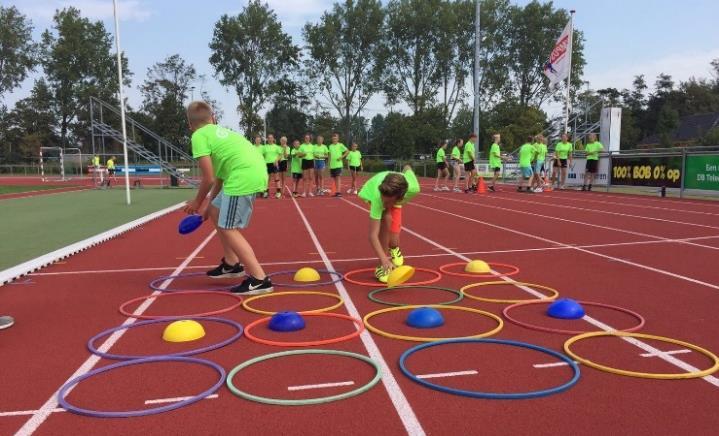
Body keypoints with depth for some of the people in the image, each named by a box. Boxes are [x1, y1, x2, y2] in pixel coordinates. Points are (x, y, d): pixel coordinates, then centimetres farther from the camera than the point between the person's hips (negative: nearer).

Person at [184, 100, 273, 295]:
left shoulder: (199, 136, 1)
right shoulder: (220, 131, 26)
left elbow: (208, 179, -3)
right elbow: (219, 174, 28)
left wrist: (197, 202, 14)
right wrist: (207, 204, 32)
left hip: (244, 177, -9)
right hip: (254, 172, 9)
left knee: (229, 229, -3)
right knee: (216, 211, 23)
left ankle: (259, 279, -8)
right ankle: (231, 263, 33)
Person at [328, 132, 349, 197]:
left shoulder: (340, 145, -2)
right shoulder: (330, 146, 14)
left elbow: (347, 151, -3)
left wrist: (342, 157, -13)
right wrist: (329, 164, 14)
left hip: (338, 164, -5)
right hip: (332, 165, 5)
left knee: (338, 177, -11)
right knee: (335, 179, 7)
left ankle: (339, 192, -15)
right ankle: (336, 192, 12)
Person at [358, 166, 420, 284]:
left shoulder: (413, 188, -42)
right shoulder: (377, 197, -47)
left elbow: (407, 168, -17)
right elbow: (373, 235, -48)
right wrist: (384, 260, -59)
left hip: (394, 193, 2)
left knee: (393, 242, -4)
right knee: (386, 218, -34)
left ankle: (394, 249, 38)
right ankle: (383, 266, -18)